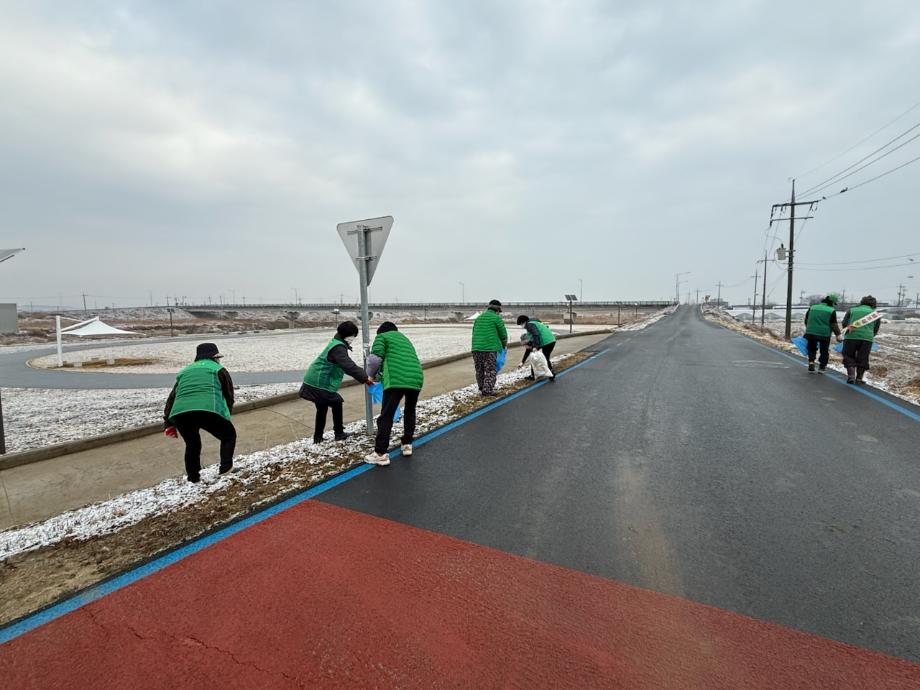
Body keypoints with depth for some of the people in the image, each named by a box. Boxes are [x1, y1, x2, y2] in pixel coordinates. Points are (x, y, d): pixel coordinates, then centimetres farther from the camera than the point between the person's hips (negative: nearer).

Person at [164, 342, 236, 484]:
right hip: (208, 411, -5)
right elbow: (229, 395, 19)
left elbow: (171, 398, 30)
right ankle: (226, 467, 6)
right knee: (229, 435, 19)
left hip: (180, 414, 5)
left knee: (192, 444, 29)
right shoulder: (218, 369, 21)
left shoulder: (184, 372, 34)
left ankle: (193, 477, 32)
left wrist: (169, 424, 31)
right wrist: (227, 414, 31)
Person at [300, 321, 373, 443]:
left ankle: (318, 437, 25)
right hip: (320, 384, -10)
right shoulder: (338, 348, -19)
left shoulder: (336, 344, 15)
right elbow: (349, 366, -30)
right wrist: (365, 378, -29)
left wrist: (363, 376, 14)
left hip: (314, 382, 10)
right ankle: (339, 433, 11)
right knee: (337, 404, 3)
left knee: (322, 408, 18)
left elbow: (348, 365, 20)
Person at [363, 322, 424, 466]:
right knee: (410, 412, 26)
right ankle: (407, 445, 30)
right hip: (416, 378, 6)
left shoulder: (382, 336, 14)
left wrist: (371, 375, 18)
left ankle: (380, 454, 1)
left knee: (386, 416, 0)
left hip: (396, 380, -6)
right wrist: (382, 374, 39)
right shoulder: (405, 339, 34)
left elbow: (375, 359, -1)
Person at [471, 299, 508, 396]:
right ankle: (487, 390, -1)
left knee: (479, 370, 14)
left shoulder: (479, 317, 20)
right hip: (490, 348, -6)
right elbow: (503, 333, 4)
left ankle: (482, 389, 20)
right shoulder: (496, 318, 0)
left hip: (476, 348, 6)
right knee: (490, 370, 1)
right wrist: (504, 345, 22)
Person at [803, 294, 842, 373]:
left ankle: (811, 362, -2)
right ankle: (822, 367, 18)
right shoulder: (831, 311, -5)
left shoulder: (812, 307, 6)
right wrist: (838, 334, -4)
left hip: (811, 332, 2)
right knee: (824, 351, 13)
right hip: (825, 334, -2)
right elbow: (834, 324, -8)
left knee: (812, 349, 18)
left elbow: (806, 320, 14)